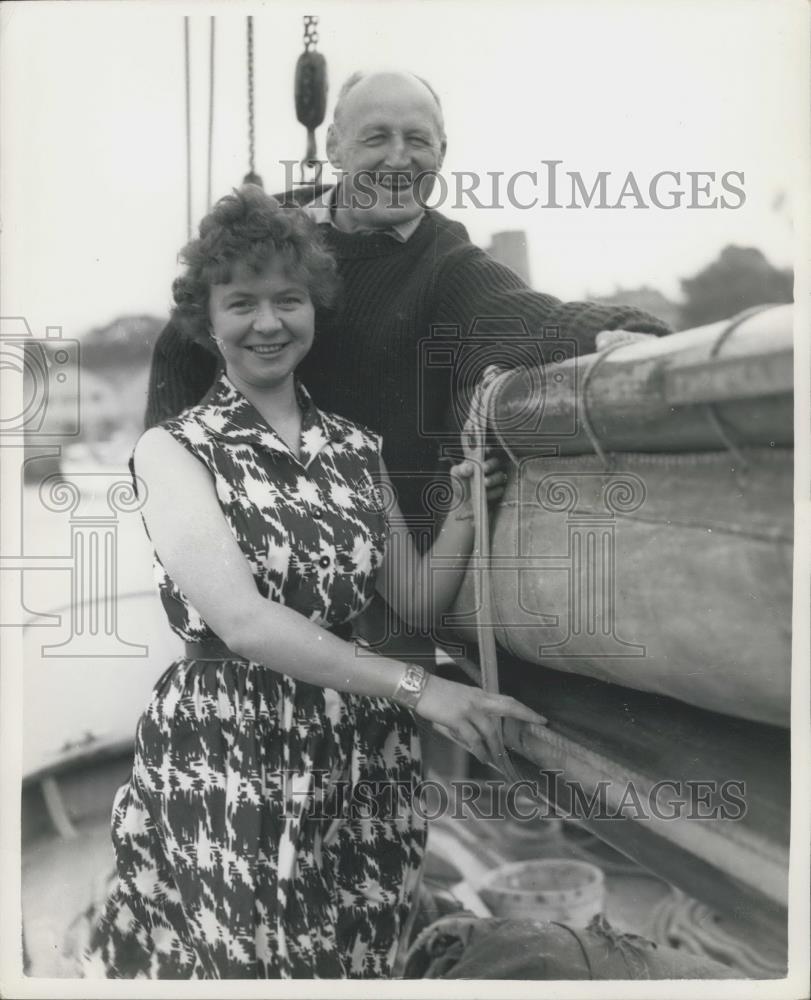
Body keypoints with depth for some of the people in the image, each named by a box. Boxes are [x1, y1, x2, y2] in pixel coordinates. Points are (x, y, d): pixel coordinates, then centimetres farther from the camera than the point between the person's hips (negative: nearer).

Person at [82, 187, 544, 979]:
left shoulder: (357, 448, 8)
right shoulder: (172, 450, -7)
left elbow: (418, 601, 11)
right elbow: (241, 619, -19)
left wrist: (467, 506, -5)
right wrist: (416, 688, -23)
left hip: (359, 759, 4)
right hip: (223, 762, -4)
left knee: (353, 961, 12)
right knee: (234, 959, 3)